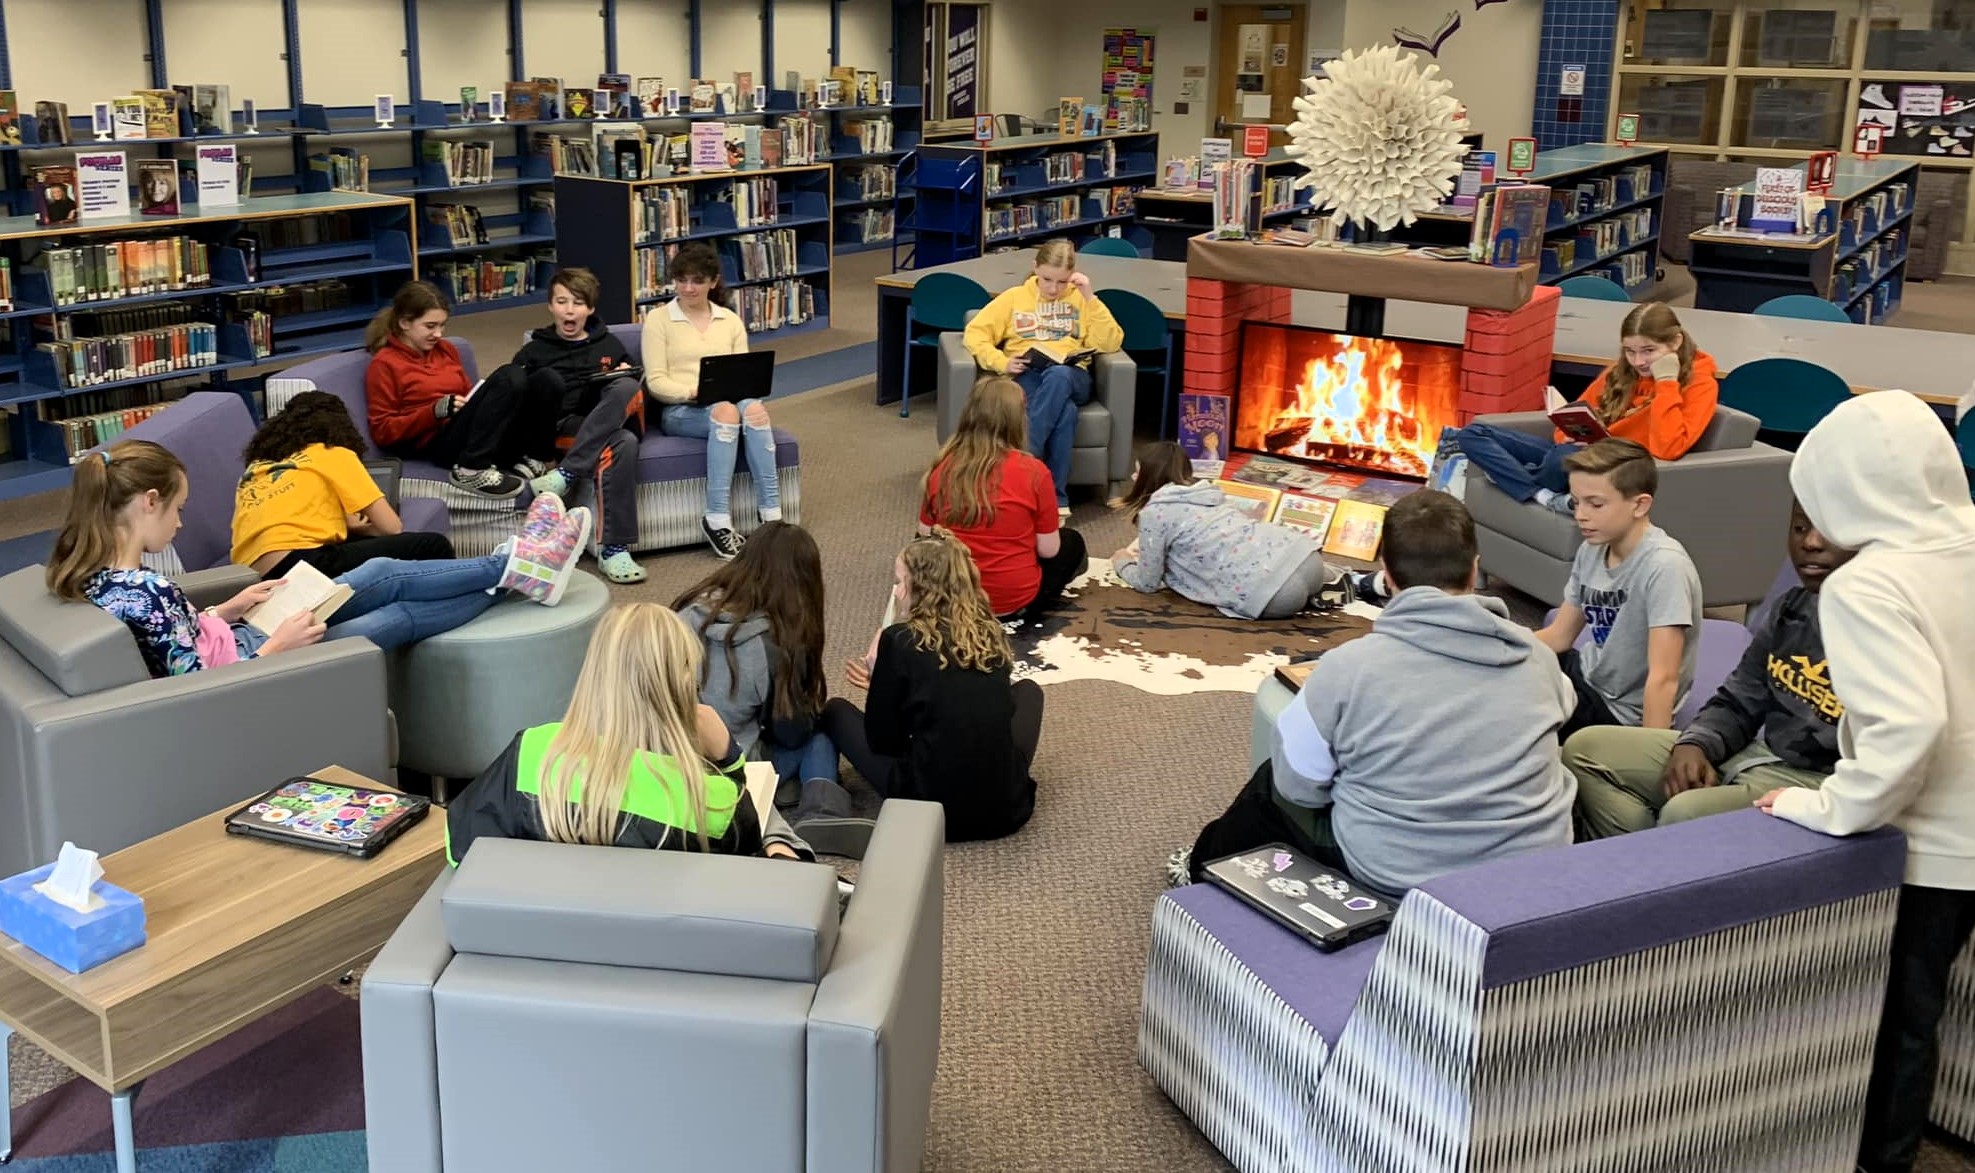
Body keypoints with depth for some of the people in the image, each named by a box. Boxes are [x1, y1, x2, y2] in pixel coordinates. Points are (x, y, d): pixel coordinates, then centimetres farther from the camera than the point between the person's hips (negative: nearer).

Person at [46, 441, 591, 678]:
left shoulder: (98, 572, -4)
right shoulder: (143, 592, -32)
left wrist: (229, 610, 4)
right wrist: (275, 645, -23)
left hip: (240, 641, 9)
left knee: (382, 575, 9)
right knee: (401, 615, 4)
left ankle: (515, 568, 21)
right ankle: (516, 569, 23)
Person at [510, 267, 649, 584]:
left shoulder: (608, 344, 26)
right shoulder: (534, 351, 18)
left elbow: (635, 386, 27)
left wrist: (626, 377, 5)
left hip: (613, 422, 2)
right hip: (564, 426, -2)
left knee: (626, 387, -35)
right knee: (622, 445, -37)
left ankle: (565, 475, -40)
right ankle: (614, 549, -43)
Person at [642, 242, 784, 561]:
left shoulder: (731, 321, 18)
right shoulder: (658, 319, 7)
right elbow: (655, 382, -1)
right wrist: (695, 391, -19)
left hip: (731, 403, 3)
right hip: (679, 410, -3)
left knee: (752, 407, -34)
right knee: (725, 410, -37)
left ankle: (772, 514, -37)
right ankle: (718, 519, -39)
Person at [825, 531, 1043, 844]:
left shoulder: (900, 640, -11)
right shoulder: (992, 632, 4)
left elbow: (882, 741, -3)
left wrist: (878, 674, 13)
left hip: (933, 809, -3)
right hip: (1007, 809, 3)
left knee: (835, 709, 18)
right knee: (1028, 689, 33)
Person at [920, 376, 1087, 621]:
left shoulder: (942, 468, -8)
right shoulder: (1032, 471, -17)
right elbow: (1048, 550, -9)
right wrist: (1052, 528, 13)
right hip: (1014, 599, -5)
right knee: (1072, 542, 23)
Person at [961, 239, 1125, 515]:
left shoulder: (1080, 299, 17)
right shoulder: (1015, 297, 16)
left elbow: (1111, 343, 4)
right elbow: (975, 332, 8)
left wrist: (1089, 298, -2)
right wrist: (1001, 362, -9)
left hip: (1070, 377, 1)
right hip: (1026, 375, -1)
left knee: (1057, 376, -40)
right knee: (1065, 411, -37)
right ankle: (1056, 497, -39)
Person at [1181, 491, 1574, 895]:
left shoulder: (1348, 665, -16)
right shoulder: (1536, 655, -5)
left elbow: (1298, 787, -8)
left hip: (1396, 875, -4)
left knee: (1273, 783, 23)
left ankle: (1203, 870, 51)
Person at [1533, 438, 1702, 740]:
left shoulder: (1664, 567, -28)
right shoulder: (1592, 549, -3)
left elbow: (1663, 678, -30)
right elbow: (1558, 636, 6)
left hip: (1621, 713, -7)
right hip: (1589, 674, 7)